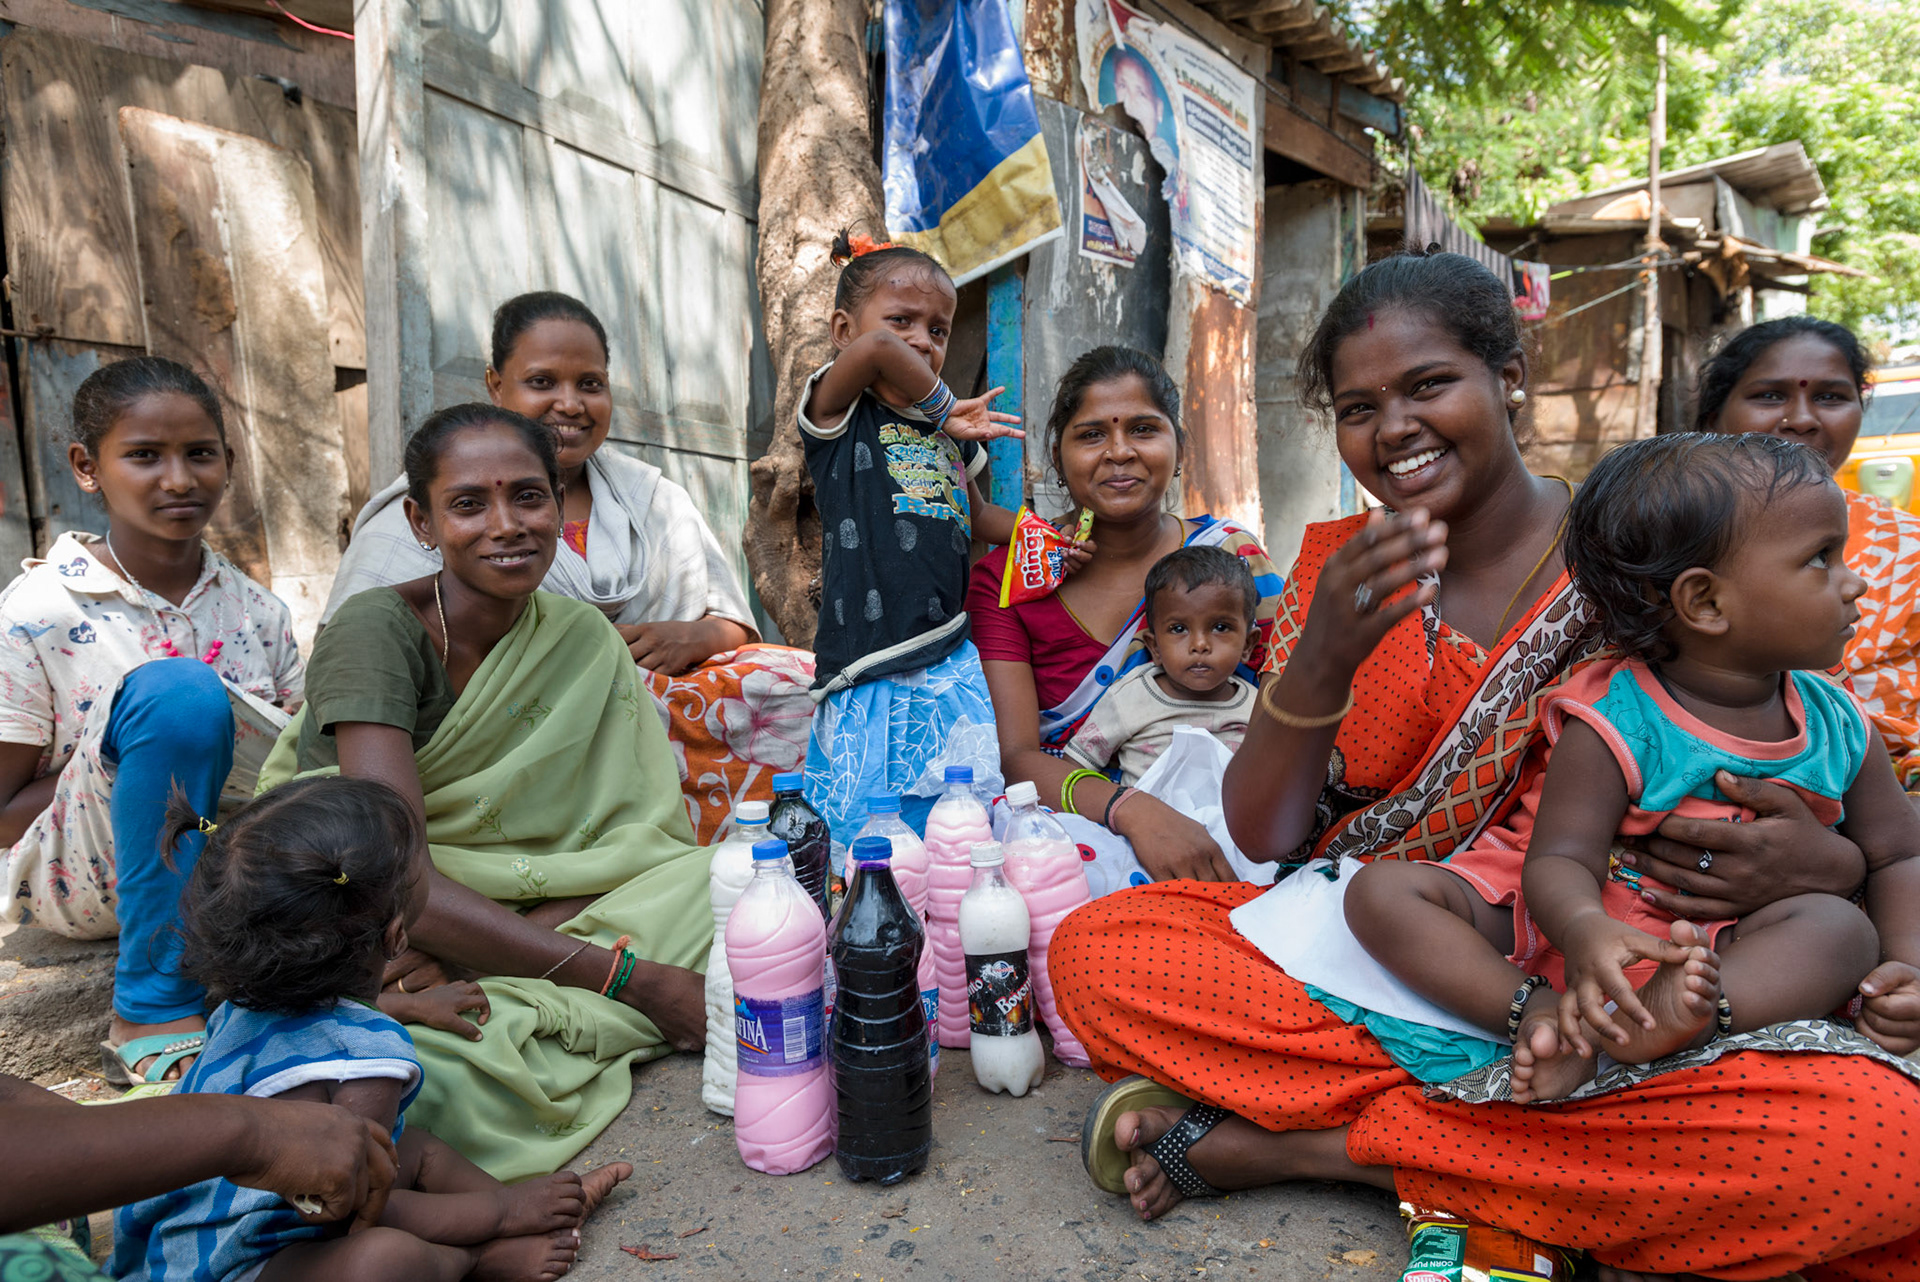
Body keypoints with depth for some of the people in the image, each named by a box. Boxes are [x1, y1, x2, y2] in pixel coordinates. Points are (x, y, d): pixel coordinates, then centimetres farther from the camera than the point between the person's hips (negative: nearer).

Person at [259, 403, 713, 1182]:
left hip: (493, 920, 5)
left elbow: (642, 849, -8)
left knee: (711, 886, -19)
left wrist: (479, 952, -25)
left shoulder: (585, 642, -2)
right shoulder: (377, 632, -16)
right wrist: (629, 976, -28)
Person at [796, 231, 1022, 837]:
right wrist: (943, 409, -10)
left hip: (953, 660, 6)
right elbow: (877, 349, -21)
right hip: (867, 677, -5)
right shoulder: (839, 412, -1)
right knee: (867, 830, -5)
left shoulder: (950, 433, 17)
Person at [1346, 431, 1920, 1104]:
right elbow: (1562, 857, -20)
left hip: (1706, 949, 3)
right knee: (1382, 889, -22)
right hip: (1566, 924, -3)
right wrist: (1583, 930, -44)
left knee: (1842, 927, -27)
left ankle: (1655, 1021, -42)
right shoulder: (1613, 726, -15)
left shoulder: (1841, 728, 2)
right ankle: (1536, 1011, -36)